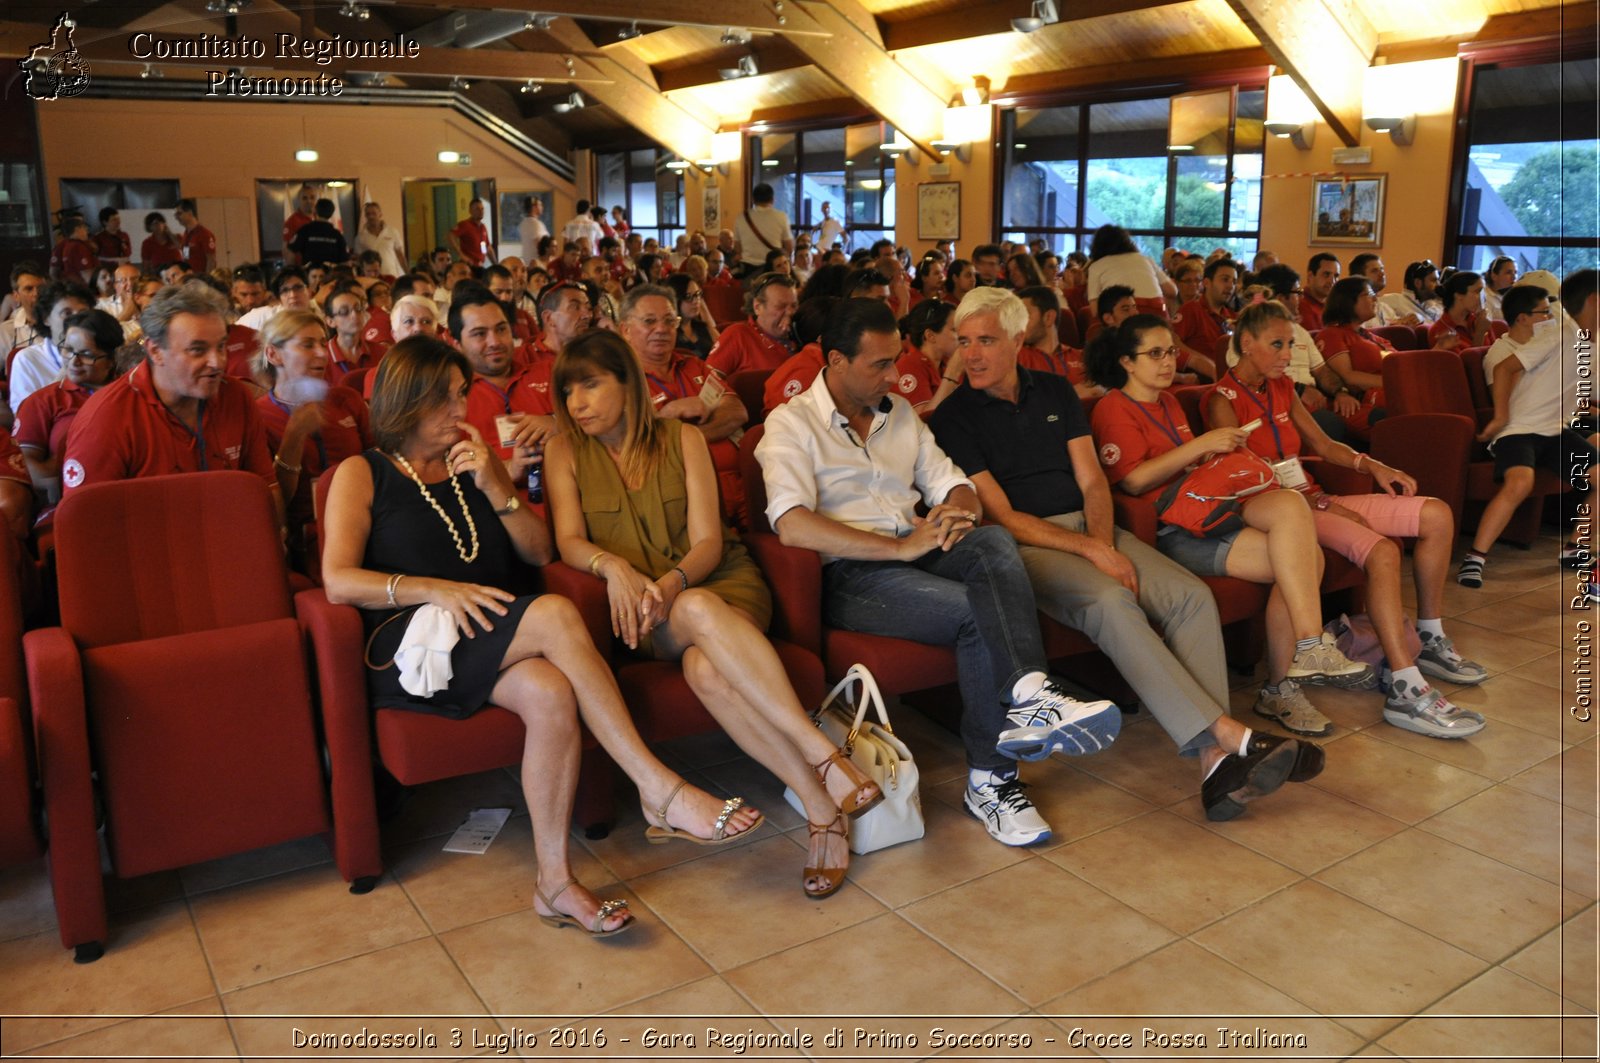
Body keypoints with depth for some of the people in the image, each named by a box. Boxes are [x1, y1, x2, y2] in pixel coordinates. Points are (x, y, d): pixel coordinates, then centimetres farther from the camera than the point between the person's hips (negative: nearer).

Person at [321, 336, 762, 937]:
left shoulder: (473, 465, 23)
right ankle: (661, 790, -32)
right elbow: (338, 582, -5)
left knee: (551, 692, -33)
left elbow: (540, 553, 16)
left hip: (492, 645, 4)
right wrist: (435, 588, -19)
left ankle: (555, 879, -26)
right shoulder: (362, 475, 9)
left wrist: (494, 488, 1)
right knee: (556, 615, -32)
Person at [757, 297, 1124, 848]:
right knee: (979, 613, -29)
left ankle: (1029, 699, -41)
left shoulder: (900, 412, 21)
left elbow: (955, 487, 19)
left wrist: (955, 512, -8)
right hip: (850, 574, -5)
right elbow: (791, 525, -18)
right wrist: (899, 547, -21)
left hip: (917, 551, 6)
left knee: (994, 541, -28)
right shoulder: (792, 424, -1)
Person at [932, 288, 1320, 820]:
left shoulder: (1055, 391, 15)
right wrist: (1091, 551, -16)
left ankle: (1216, 759, -29)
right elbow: (1001, 516, -8)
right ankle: (1228, 732, -34)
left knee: (1193, 596, -19)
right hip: (1027, 544, -5)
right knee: (1111, 602, -34)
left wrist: (1105, 542, -11)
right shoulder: (954, 418, -1)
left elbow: (1092, 481, 10)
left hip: (1090, 527, 6)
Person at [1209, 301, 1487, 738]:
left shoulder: (1281, 388, 17)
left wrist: (1372, 465, 4)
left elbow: (1322, 444, 21)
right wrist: (1319, 503, -17)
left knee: (1437, 515, -1)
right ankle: (1406, 691, -32)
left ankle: (1431, 643, 10)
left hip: (1313, 498, 9)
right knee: (1382, 551, -31)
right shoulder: (1224, 399, -9)